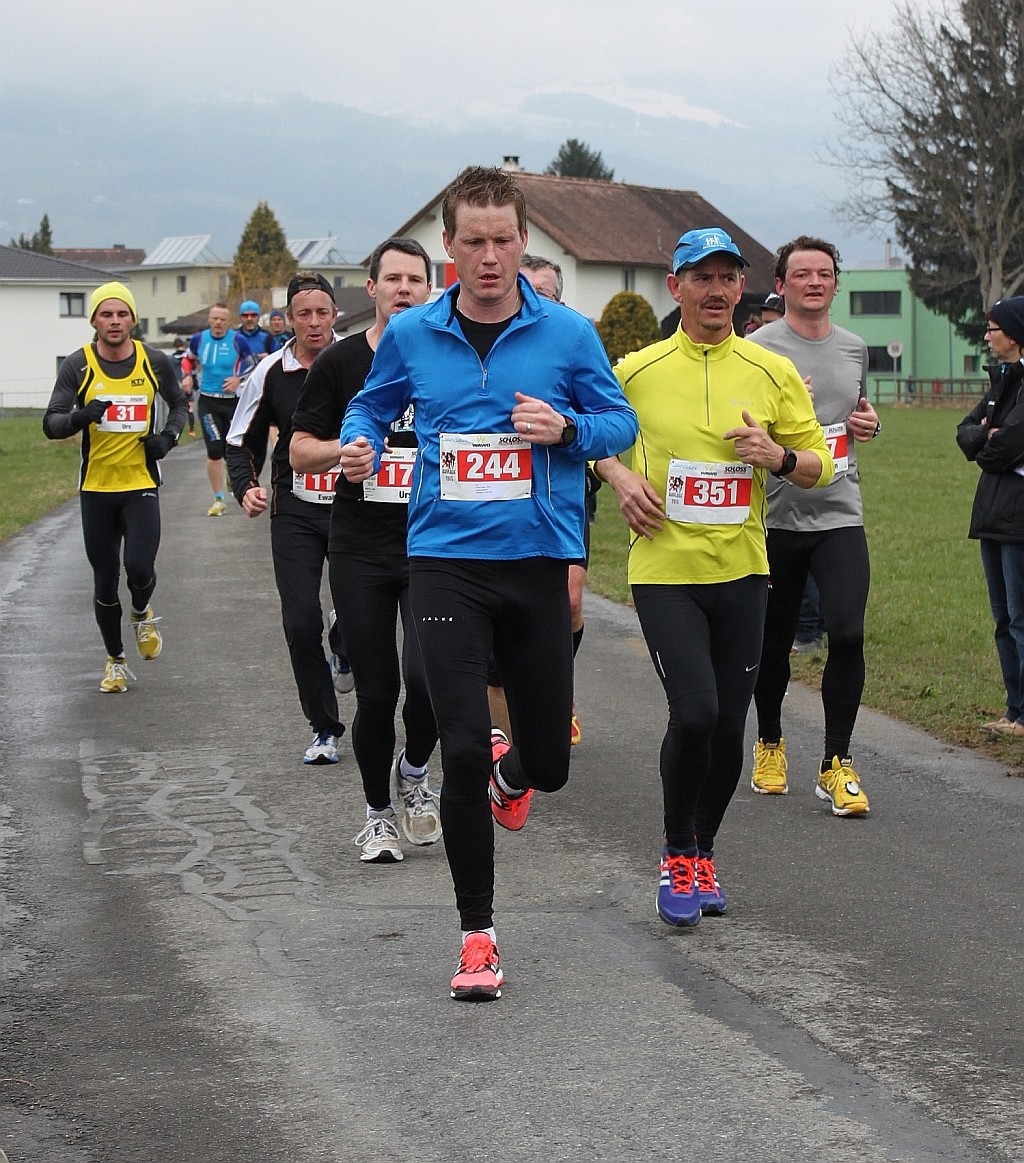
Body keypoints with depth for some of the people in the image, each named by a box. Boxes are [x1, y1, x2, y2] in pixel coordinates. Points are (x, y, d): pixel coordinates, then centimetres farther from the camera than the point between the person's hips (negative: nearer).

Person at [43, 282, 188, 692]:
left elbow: (179, 404, 17)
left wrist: (169, 436, -3)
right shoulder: (78, 365, -5)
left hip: (141, 484, 0)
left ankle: (142, 614, 21)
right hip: (96, 488, 0)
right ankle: (116, 661, 26)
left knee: (140, 569, -15)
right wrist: (80, 416, -31)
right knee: (105, 581, 7)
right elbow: (51, 424, -10)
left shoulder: (155, 362, -1)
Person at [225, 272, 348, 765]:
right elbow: (242, 441, 13)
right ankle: (325, 729, 11)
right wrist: (245, 488, -2)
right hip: (294, 511, 1)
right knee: (301, 623, -2)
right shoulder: (270, 373, 2)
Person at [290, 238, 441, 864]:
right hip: (360, 549, 0)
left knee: (430, 677, -15)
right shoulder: (341, 362, 4)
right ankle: (379, 813, 23)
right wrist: (347, 446, -13)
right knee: (376, 691, 4)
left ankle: (414, 772, 17)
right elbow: (301, 451, 5)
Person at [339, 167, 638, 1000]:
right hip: (447, 563, 0)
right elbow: (373, 404, 19)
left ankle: (511, 775, 48)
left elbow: (621, 422, 8)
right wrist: (361, 444, -3)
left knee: (549, 761, 8)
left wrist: (566, 428, -13)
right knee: (463, 749, -9)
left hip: (539, 563, 1)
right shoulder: (410, 336, 3)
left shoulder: (569, 334, 0)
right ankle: (477, 933, 6)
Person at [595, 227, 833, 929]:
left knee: (729, 726, 6)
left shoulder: (773, 372, 3)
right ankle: (676, 858, 5)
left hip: (741, 571, 3)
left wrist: (778, 456, -13)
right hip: (664, 570, -2)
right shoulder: (637, 371, -1)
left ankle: (703, 855, 29)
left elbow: (820, 464, 8)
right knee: (694, 712, -17)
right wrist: (621, 478, -5)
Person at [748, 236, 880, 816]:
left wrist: (870, 423, 6)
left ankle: (837, 766, -1)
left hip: (840, 514, 3)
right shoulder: (760, 348, -3)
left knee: (848, 633, -12)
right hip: (777, 516, -2)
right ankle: (770, 744, 33)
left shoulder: (855, 347, 13)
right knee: (774, 641, 9)